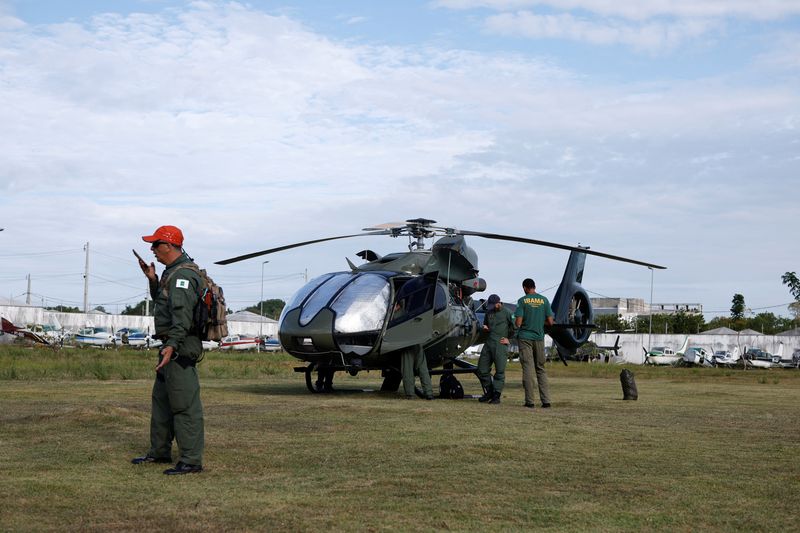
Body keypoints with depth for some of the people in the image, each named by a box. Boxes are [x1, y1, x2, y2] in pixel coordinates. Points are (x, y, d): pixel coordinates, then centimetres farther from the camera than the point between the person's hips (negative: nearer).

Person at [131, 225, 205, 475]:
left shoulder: (183, 274, -17)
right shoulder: (173, 272, 17)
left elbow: (183, 313, -29)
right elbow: (161, 300, 29)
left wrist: (172, 345, -38)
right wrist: (152, 279, 15)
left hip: (181, 347, -11)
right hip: (171, 345, 11)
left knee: (184, 403, -10)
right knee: (161, 399, 19)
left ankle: (191, 460, -7)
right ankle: (160, 451, 31)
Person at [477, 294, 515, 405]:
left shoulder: (506, 312, -1)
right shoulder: (489, 312, 17)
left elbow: (514, 326, 0)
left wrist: (508, 338, -3)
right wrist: (485, 328, 8)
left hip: (500, 344, -6)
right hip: (488, 343, 6)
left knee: (500, 371, -5)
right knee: (482, 370, 6)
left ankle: (496, 395, 0)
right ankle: (489, 392, 20)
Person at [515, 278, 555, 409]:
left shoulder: (522, 301, -6)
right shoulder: (544, 300, 3)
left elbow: (518, 323, -11)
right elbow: (550, 322, 2)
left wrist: (515, 323, 12)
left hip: (525, 337, -3)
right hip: (539, 337, 3)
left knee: (528, 369, -1)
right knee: (541, 369, 10)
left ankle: (529, 401, -2)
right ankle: (546, 400, 3)